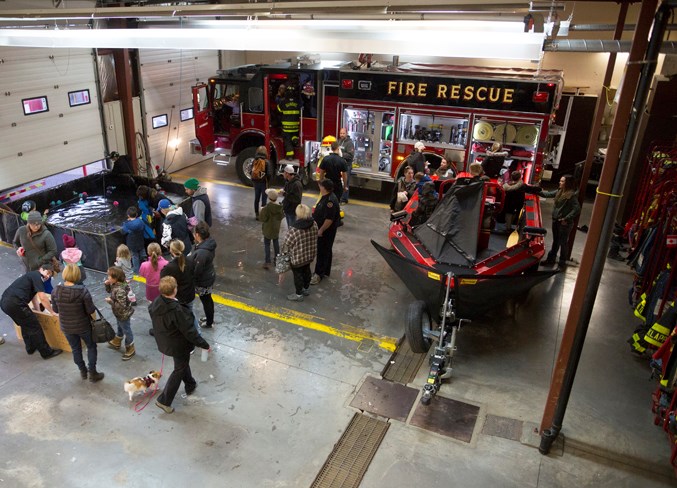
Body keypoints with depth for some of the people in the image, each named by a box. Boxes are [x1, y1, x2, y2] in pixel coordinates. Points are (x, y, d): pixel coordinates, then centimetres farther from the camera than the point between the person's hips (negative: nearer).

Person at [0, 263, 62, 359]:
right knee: (34, 327, 0)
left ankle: (31, 348, 39)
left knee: (26, 324, 27)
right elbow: (43, 298, -9)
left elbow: (33, 297, 37)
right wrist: (52, 312, 0)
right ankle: (47, 352, 7)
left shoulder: (31, 276, 28)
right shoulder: (37, 276, -2)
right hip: (15, 303, -10)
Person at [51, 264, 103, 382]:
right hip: (83, 326, -3)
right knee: (91, 346, 20)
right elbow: (91, 310, -19)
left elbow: (55, 309, -3)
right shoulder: (82, 291, -27)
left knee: (75, 348, 24)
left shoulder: (56, 290, -16)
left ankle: (83, 371, 40)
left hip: (66, 327, 3)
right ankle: (92, 373, 25)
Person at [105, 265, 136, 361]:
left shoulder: (120, 290, -38)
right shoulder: (115, 284, -9)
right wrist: (107, 284, -8)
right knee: (120, 328, 31)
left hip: (123, 315, -9)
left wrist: (110, 301, -26)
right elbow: (109, 290, 12)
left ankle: (130, 350, 30)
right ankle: (116, 343, 55)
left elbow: (121, 305, -37)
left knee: (127, 331, 11)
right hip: (119, 314, 9)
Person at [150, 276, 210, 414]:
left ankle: (190, 385, 52)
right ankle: (164, 400, 22)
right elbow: (189, 332, -30)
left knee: (183, 363, 31)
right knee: (179, 370, 16)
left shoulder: (156, 303, -15)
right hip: (179, 346, -7)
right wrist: (205, 345, -17)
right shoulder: (177, 310, -37)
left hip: (164, 342, 7)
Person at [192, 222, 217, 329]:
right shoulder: (209, 242, -9)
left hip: (203, 281, -8)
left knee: (205, 300, 14)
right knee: (208, 299, 27)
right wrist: (192, 255, -2)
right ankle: (209, 317, 49)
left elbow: (197, 271, -27)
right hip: (209, 276, 8)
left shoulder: (201, 252, -37)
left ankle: (209, 322, 36)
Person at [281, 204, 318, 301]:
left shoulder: (294, 230, -31)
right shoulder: (314, 224, -13)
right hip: (310, 254, 6)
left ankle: (298, 294, 32)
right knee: (306, 271, 27)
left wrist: (284, 251, 2)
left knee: (298, 275, 15)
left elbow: (287, 244, -19)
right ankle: (306, 289, 47)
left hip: (298, 257, -6)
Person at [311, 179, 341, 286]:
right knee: (326, 250, 20)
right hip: (322, 229, 10)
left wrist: (321, 230, -22)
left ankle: (319, 274, 8)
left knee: (322, 252, -1)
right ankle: (326, 271, 33)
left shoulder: (330, 201, -28)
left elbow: (329, 219, -29)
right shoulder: (326, 196, 5)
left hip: (326, 231, -10)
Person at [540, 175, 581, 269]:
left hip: (564, 223, -7)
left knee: (563, 243, 5)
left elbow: (577, 209, -22)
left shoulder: (572, 195, -18)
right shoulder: (559, 191, 4)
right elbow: (548, 194, 15)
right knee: (555, 241, 19)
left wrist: (566, 219, -21)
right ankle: (551, 259, 30)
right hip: (556, 220, 7)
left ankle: (562, 263, 17)